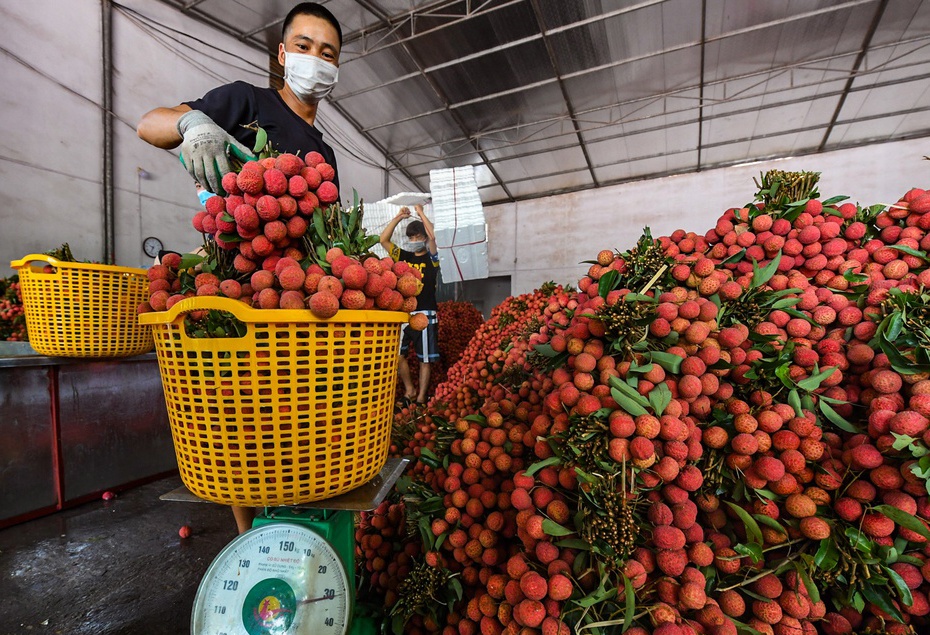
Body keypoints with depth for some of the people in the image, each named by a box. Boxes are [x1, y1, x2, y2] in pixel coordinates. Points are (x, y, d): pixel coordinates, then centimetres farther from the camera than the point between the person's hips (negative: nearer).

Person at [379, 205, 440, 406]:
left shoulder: (431, 259, 3)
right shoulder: (403, 256, 11)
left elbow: (432, 236, -15)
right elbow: (383, 239, 3)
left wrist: (421, 213, -5)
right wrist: (399, 217, 0)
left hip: (425, 315, -3)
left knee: (424, 359, 4)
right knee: (397, 354, 3)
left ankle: (421, 397, 16)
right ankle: (409, 390, 23)